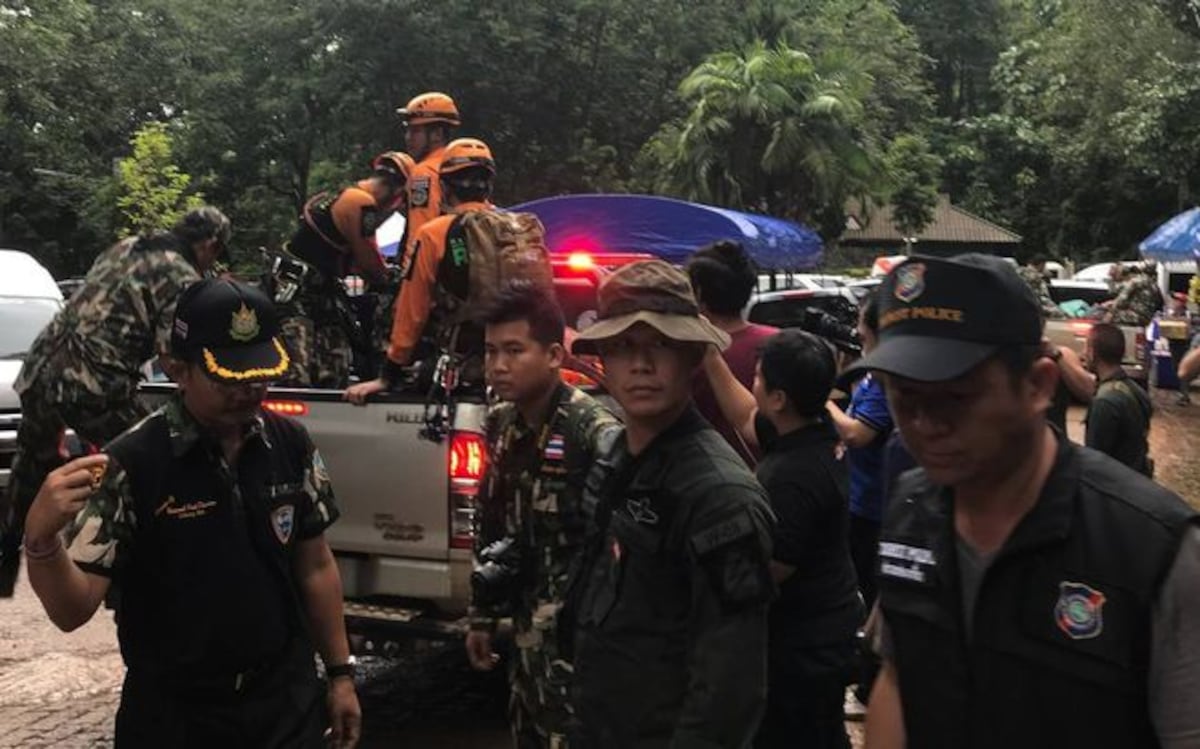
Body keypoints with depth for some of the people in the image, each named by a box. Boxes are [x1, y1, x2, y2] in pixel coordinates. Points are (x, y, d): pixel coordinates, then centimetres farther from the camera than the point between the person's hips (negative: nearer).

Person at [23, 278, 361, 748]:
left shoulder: (291, 445, -3)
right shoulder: (130, 463, -17)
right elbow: (72, 611, -18)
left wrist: (339, 671, 8)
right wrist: (41, 538, -36)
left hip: (289, 701, 3)